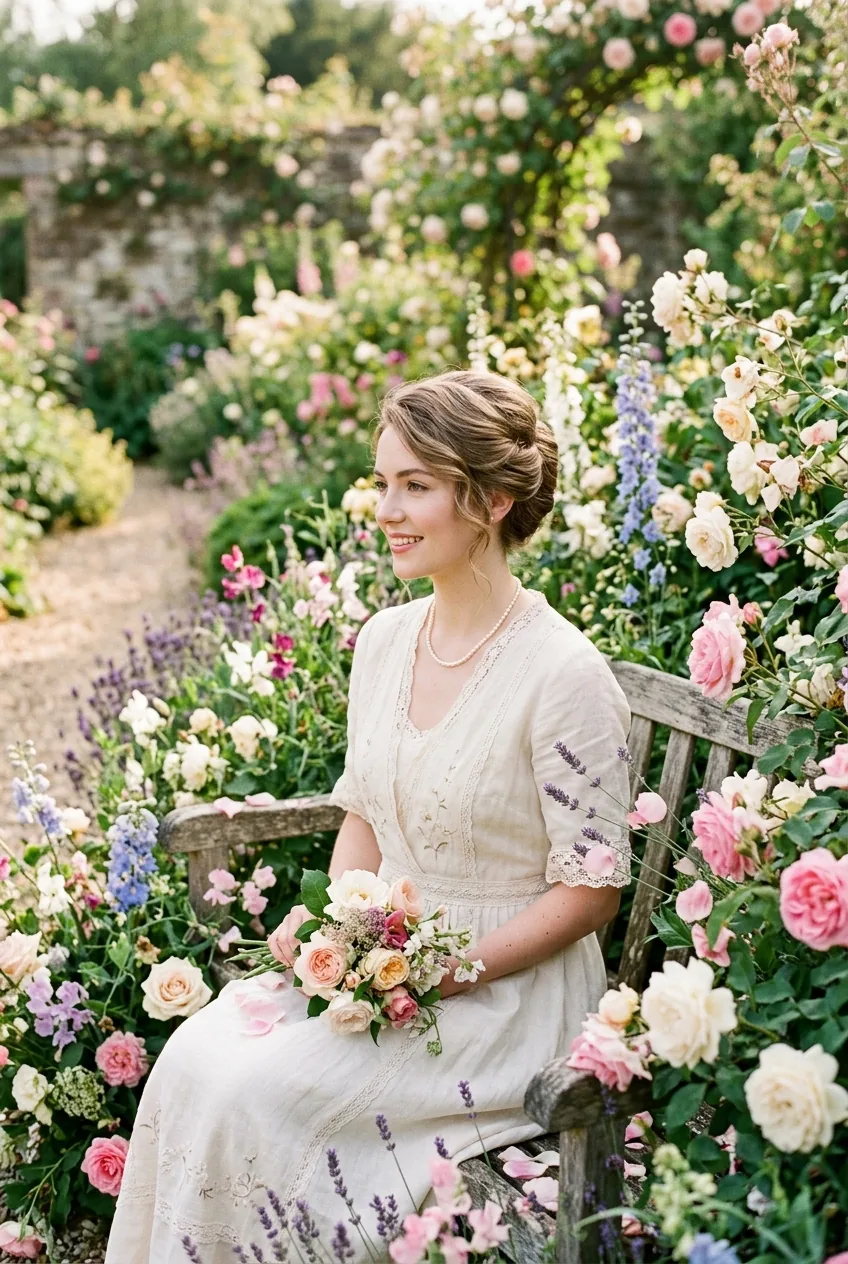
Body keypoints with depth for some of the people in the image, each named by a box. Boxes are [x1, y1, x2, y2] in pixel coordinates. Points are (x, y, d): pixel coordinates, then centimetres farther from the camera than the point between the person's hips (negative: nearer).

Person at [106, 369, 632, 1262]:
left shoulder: (563, 674, -18)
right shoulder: (384, 639, 4)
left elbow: (590, 892, -13)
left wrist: (445, 975, -19)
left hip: (507, 987, -6)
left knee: (251, 1093, -21)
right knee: (192, 1056, -15)